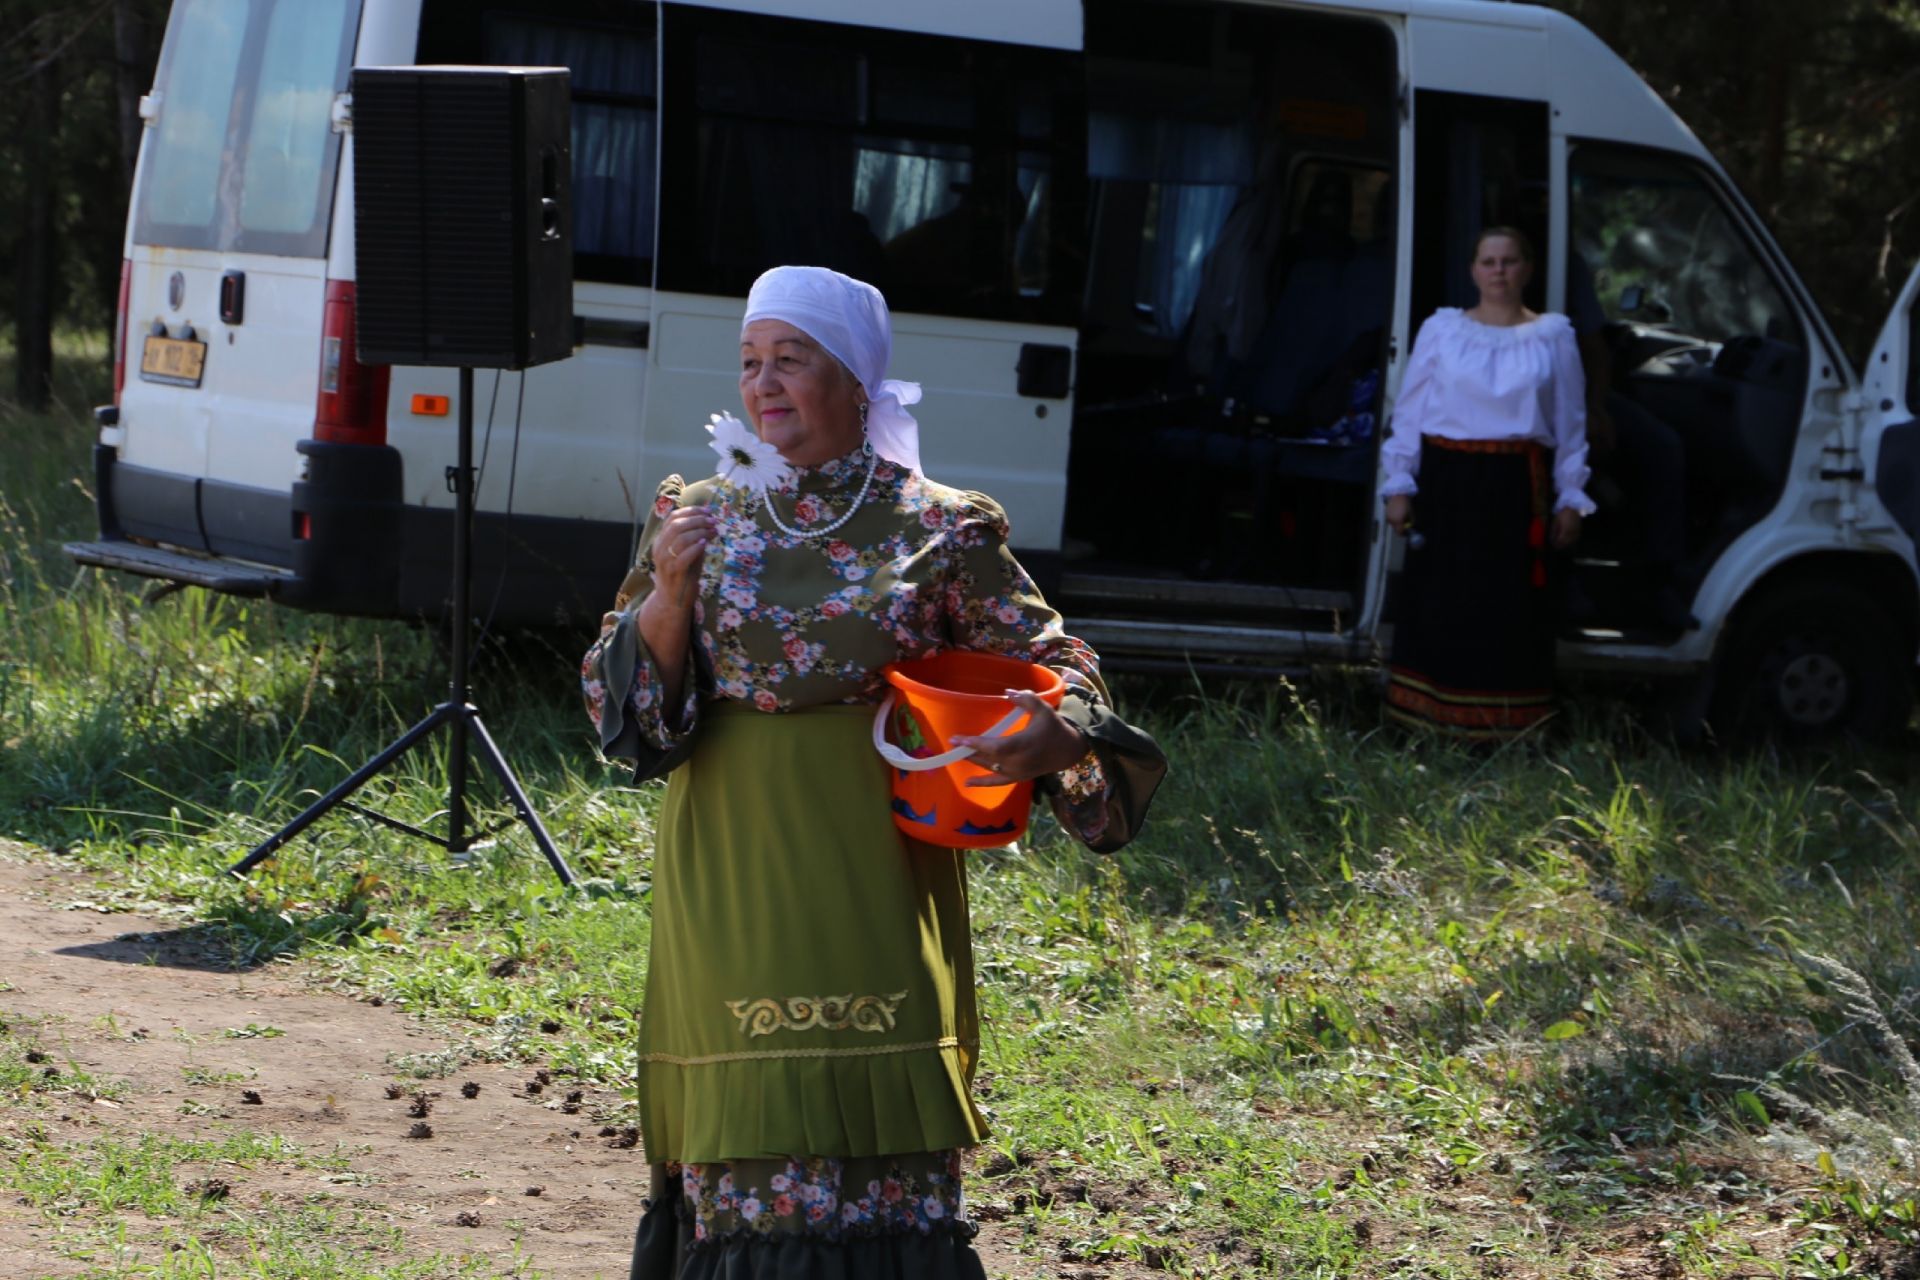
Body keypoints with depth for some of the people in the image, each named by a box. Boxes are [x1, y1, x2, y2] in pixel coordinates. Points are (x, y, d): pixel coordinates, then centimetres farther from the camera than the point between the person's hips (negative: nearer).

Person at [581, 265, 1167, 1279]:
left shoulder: (939, 532, 1)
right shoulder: (695, 519, 6)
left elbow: (1054, 666, 3)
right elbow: (621, 710, 5)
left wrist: (1056, 734, -20)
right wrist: (669, 596, -14)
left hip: (874, 879, -1)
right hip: (733, 881, 1)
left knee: (876, 1119, -4)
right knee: (747, 1124, 2)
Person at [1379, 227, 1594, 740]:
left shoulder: (1552, 338, 9)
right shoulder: (1442, 329, 8)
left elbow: (1571, 424, 11)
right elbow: (1408, 413, 9)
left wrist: (1570, 500, 6)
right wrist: (1399, 485, 3)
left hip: (1518, 487, 0)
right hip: (1448, 482, 0)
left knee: (1511, 608, -1)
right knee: (1439, 603, -2)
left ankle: (1504, 729, 3)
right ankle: (1434, 728, 3)